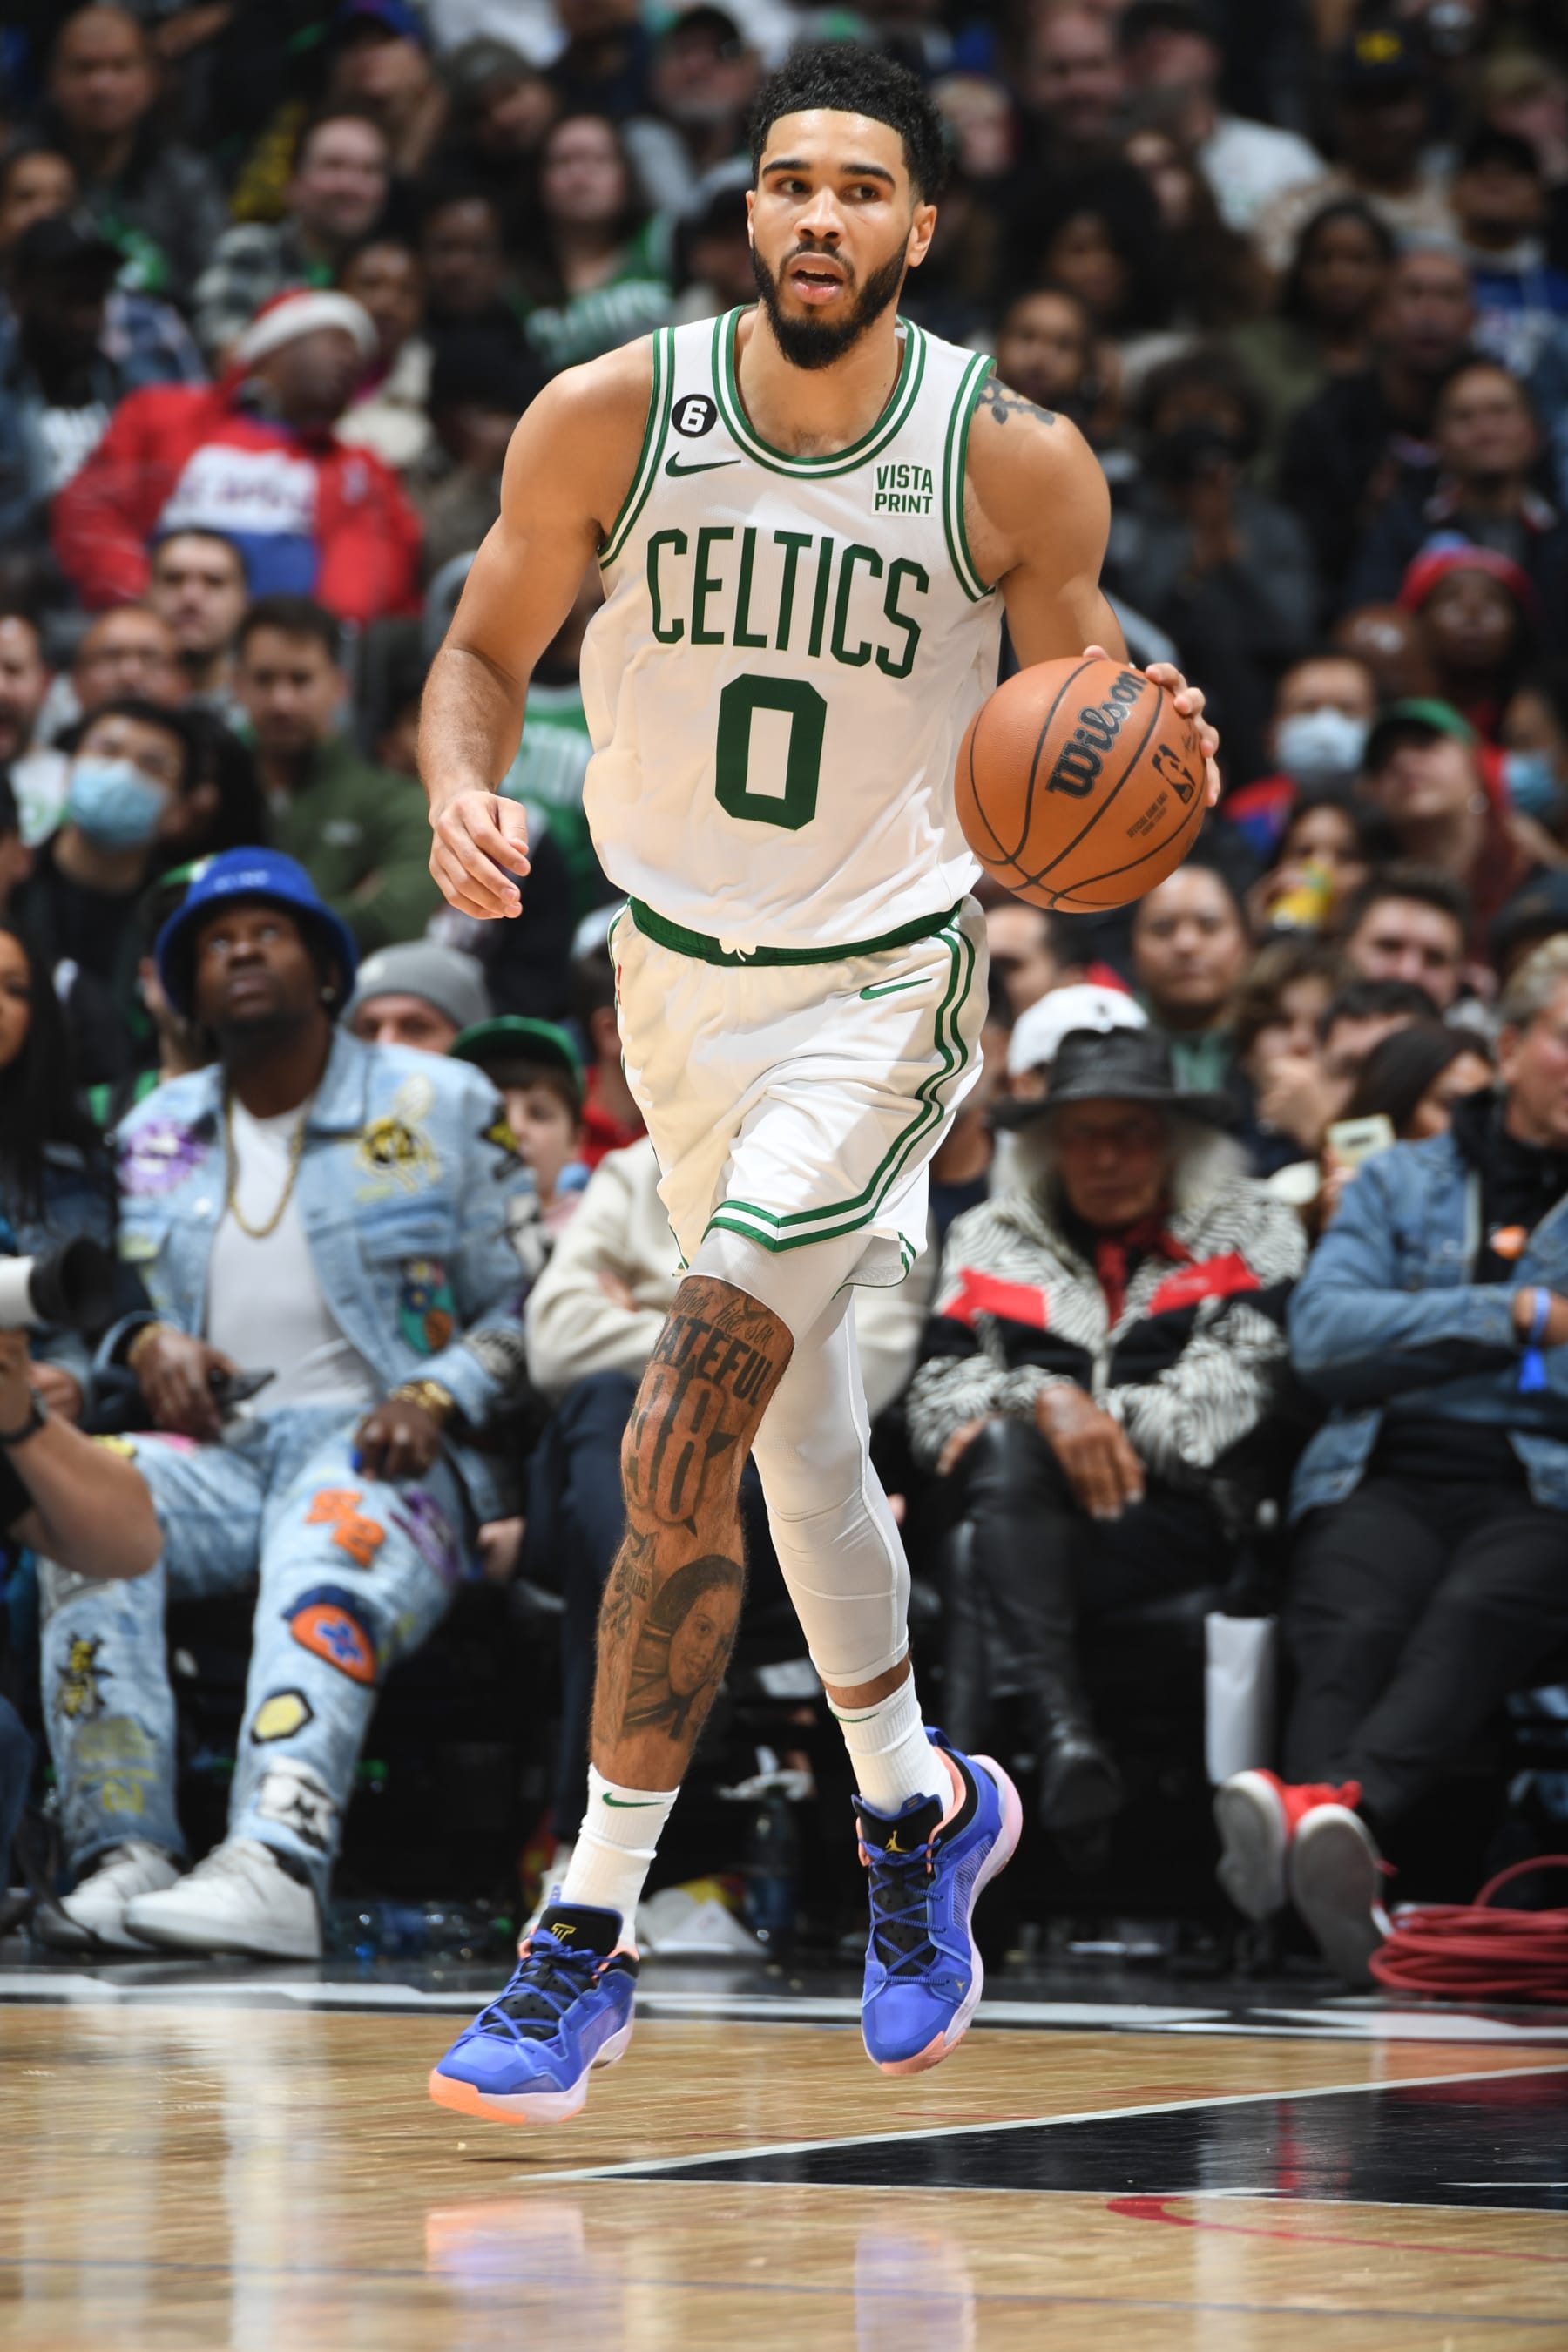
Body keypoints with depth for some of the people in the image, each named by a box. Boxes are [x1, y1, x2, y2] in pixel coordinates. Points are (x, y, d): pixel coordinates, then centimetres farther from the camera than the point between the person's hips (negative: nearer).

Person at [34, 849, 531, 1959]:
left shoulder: (442, 1107, 11)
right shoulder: (155, 1134, 21)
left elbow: (521, 1306, 7)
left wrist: (437, 1399, -12)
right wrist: (149, 1344, -1)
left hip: (378, 1449, -3)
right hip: (220, 1445, 3)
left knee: (330, 1560, -39)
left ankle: (277, 1865, -61)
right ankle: (124, 1854, -39)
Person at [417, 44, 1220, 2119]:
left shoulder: (1017, 463, -15)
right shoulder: (608, 419, -11)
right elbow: (487, 650, 2)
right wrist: (462, 791, -19)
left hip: (884, 990, -4)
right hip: (678, 973, 4)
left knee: (684, 1441, -17)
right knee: (794, 1416, 20)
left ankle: (590, 1938, -11)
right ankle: (917, 1804, 43)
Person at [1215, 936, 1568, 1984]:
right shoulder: (1401, 1181, 23)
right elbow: (1325, 1334, 6)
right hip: (1387, 1476, 1)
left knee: (1473, 1618, -36)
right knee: (1354, 1630, -32)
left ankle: (1333, 1803, -62)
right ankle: (1347, 1887, -55)